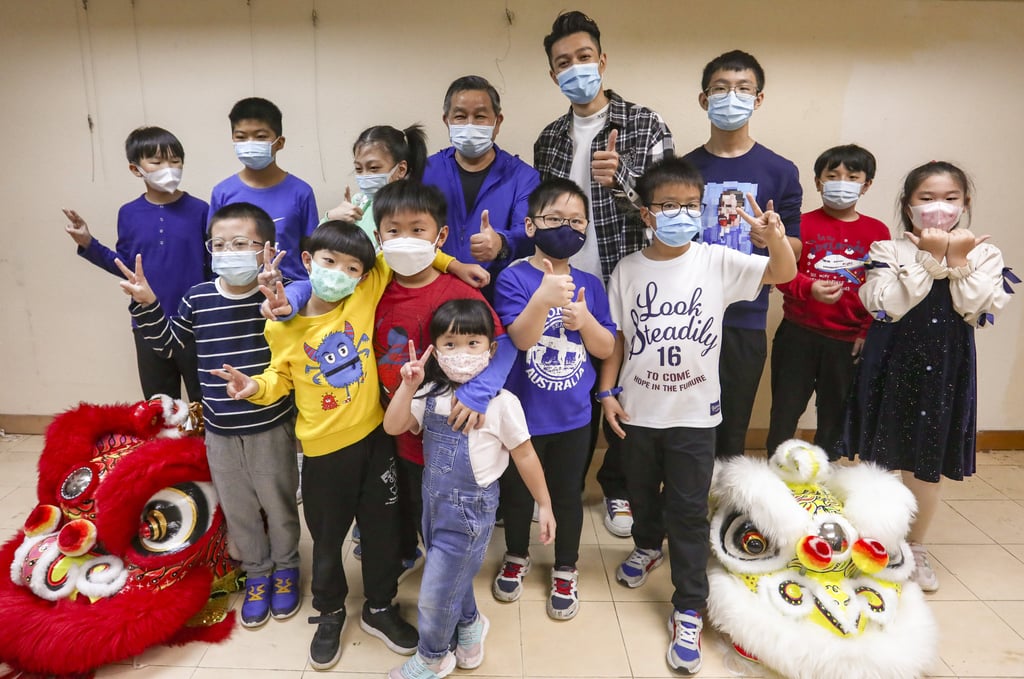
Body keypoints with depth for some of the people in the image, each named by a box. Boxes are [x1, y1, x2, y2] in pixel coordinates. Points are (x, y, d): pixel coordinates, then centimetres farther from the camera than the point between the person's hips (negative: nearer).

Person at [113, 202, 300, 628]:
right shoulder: (198, 298, -4)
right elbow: (168, 345, 8)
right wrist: (146, 305, -7)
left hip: (271, 427, -3)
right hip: (220, 431, 4)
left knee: (279, 502, 16)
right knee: (238, 509, 18)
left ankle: (285, 567, 40)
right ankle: (256, 572, 40)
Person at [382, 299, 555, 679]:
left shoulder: (501, 403, -17)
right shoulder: (431, 394, -2)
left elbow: (524, 455, -9)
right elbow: (392, 427, -7)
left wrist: (544, 505, -3)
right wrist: (408, 386, -19)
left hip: (471, 508, -5)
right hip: (434, 501, 6)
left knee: (436, 593, 5)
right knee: (454, 576, 26)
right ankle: (470, 624, 55)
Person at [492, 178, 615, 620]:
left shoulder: (589, 284, -2)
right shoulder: (514, 278, -12)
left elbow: (606, 348, 1)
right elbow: (522, 339, -24)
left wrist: (584, 320, -19)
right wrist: (543, 298, -41)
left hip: (573, 416, 2)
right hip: (522, 414, -2)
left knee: (567, 494, 17)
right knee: (517, 491, 18)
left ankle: (565, 570, 39)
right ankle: (516, 557, 44)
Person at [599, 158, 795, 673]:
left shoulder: (716, 262, -7)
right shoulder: (627, 270, -3)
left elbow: (783, 273, -15)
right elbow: (616, 337, 3)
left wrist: (774, 238, -35)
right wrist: (607, 390, -2)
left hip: (694, 412, -2)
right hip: (638, 409, 2)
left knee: (688, 511, 4)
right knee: (642, 492, 23)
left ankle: (688, 612, 18)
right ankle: (647, 547, 53)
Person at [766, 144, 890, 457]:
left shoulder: (877, 231, 4)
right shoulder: (802, 224, -2)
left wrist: (869, 332, 0)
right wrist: (809, 288, -24)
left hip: (848, 340, 2)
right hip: (798, 335, -2)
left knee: (835, 415, 15)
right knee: (785, 411, 7)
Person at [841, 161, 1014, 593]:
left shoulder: (983, 254, 3)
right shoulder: (888, 251, -3)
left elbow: (978, 311, -10)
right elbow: (889, 306, -18)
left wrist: (958, 261, -13)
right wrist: (930, 258, -16)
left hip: (945, 371, 2)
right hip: (892, 367, -1)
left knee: (927, 467, 12)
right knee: (878, 460, 8)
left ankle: (915, 547, 33)